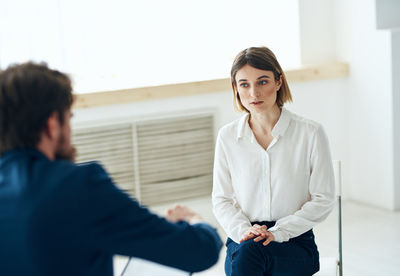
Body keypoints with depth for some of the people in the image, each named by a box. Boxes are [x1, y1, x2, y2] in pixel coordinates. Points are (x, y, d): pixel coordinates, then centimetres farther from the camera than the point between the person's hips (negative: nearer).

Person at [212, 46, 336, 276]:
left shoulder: (310, 133, -4)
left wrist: (277, 232, -12)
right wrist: (243, 230, -11)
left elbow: (324, 199, -2)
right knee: (242, 251, -34)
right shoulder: (227, 136, 5)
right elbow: (221, 199, 9)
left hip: (295, 242, -2)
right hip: (243, 240, 2)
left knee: (248, 251, -33)